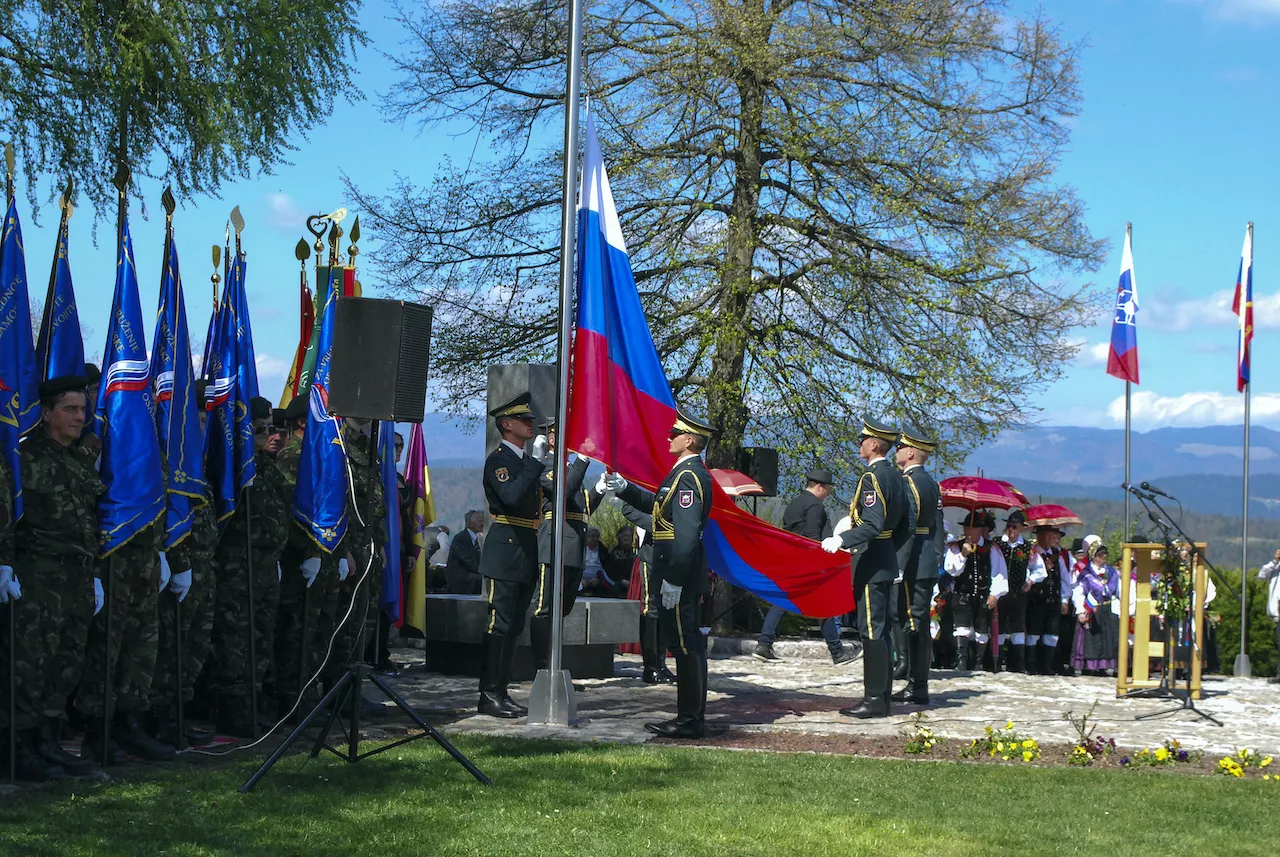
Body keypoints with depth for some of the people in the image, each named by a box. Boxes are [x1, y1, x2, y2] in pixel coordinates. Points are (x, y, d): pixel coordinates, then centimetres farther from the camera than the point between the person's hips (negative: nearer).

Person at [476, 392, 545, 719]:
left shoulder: (526, 460, 18)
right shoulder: (498, 459, -9)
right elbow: (512, 497, -26)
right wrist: (537, 462, -22)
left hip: (526, 553, 9)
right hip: (505, 552, -9)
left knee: (514, 627, 10)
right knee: (498, 624, -7)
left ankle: (501, 692, 15)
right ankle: (489, 695, -4)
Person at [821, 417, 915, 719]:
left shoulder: (872, 477, -16)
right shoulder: (896, 477, 13)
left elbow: (873, 524, -26)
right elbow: (908, 525, 16)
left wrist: (841, 540, -32)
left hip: (870, 564, -10)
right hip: (887, 561, 10)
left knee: (872, 631, -7)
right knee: (881, 629, 13)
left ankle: (874, 700, -5)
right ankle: (883, 696, 18)